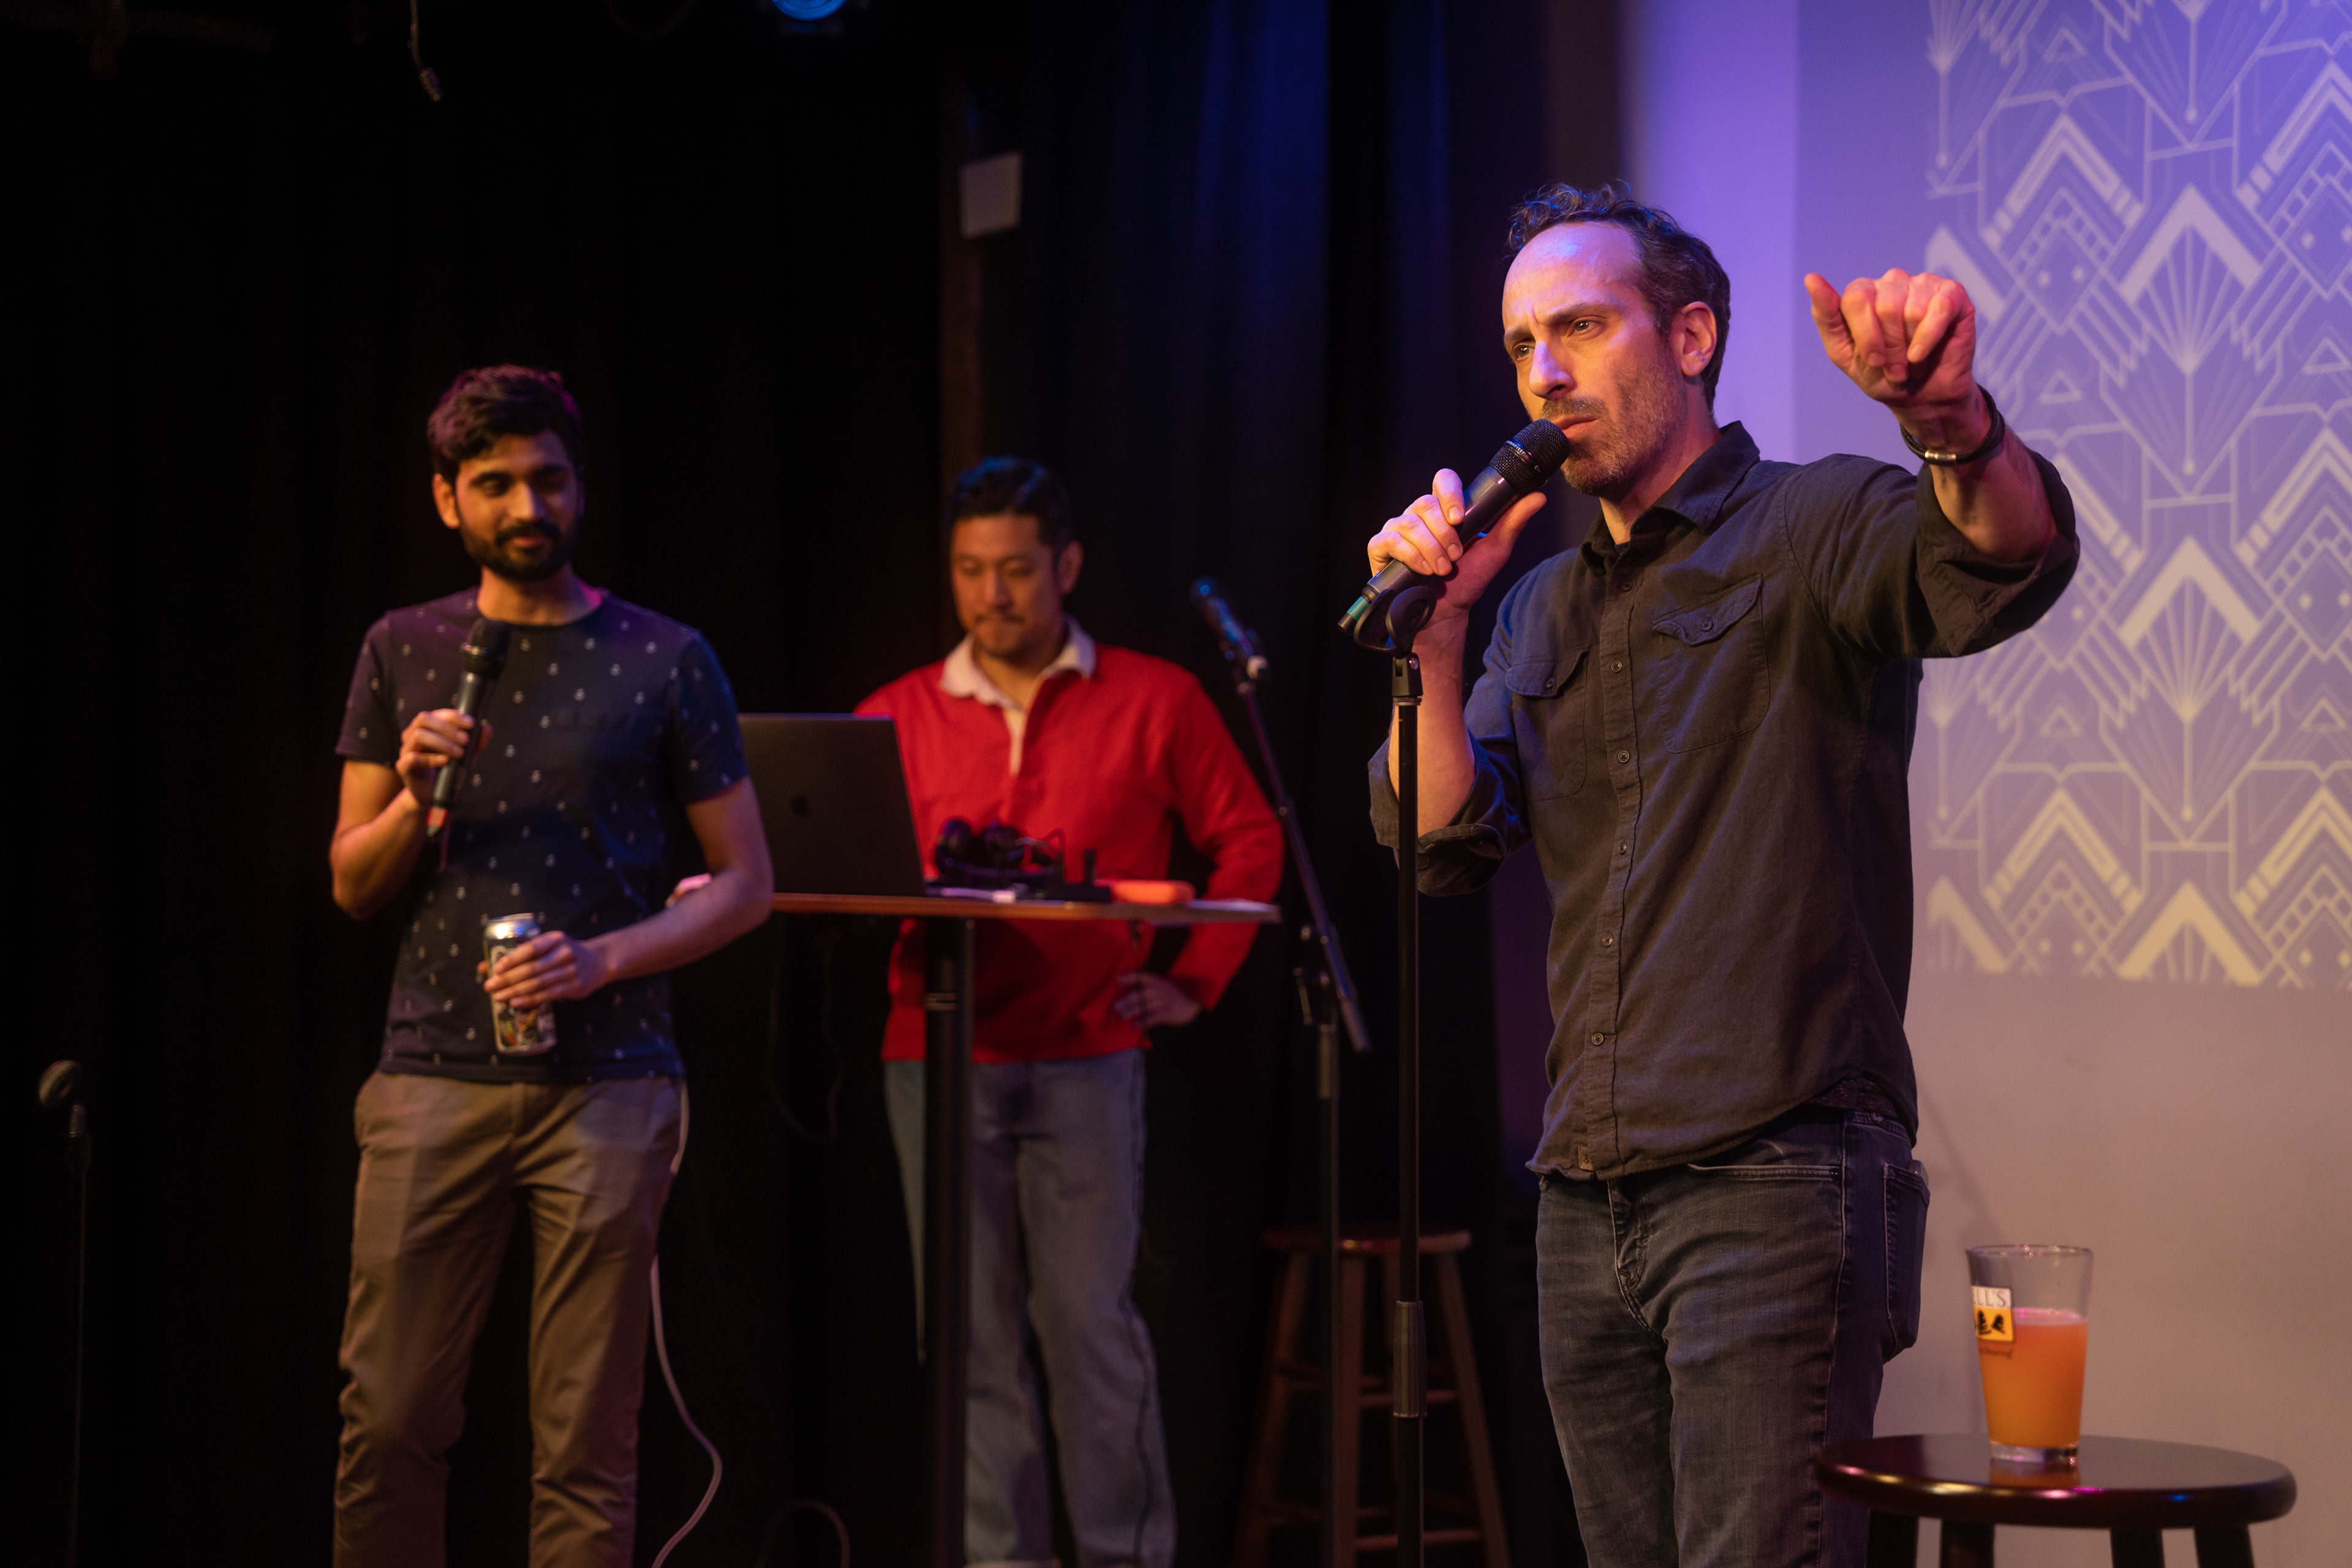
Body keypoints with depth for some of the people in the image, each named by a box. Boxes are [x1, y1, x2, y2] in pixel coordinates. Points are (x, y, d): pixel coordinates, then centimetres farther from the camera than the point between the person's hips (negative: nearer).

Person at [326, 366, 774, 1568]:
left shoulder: (664, 660, 4)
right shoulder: (402, 652, 10)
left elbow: (744, 885, 4)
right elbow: (353, 885, 12)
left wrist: (600, 959, -11)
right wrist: (413, 799, -8)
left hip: (607, 1083, -1)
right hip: (433, 1078, 2)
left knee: (586, 1444, 0)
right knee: (387, 1421, 0)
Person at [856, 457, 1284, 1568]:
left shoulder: (1152, 701, 7)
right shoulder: (900, 715, 11)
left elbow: (1248, 841, 11)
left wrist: (1194, 983, 4)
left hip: (1084, 1060, -2)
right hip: (935, 1058, 2)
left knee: (1091, 1322, -3)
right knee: (973, 1338, 3)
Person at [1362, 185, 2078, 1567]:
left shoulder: (1814, 530, -3)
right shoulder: (1546, 605, 18)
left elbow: (2009, 560, -25)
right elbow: (1445, 840, 8)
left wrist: (1950, 419, -46)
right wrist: (1436, 636, -6)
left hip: (1774, 1191, -7)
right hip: (1587, 1198, 7)